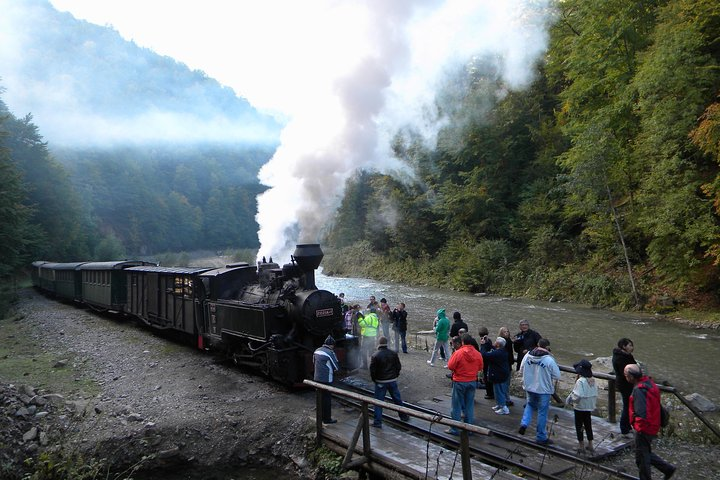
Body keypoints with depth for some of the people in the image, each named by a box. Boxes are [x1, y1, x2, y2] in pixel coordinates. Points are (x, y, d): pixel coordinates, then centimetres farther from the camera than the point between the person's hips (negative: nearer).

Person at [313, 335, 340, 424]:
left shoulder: (317, 351, 6)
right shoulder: (330, 352, -16)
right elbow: (336, 367, -10)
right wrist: (333, 370, 10)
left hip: (317, 378, 7)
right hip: (326, 379, -7)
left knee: (320, 397, 18)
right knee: (327, 399, 3)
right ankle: (327, 419, 9)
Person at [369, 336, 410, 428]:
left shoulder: (375, 356, -13)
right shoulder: (393, 354, -3)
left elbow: (372, 370, -11)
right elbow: (399, 367, 3)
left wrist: (374, 379, 5)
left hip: (380, 382, -3)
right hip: (393, 381, 3)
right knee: (398, 399, 18)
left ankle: (378, 422, 5)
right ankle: (404, 416, 31)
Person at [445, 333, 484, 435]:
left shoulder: (458, 353, -18)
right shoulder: (477, 354, -5)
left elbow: (450, 366, -14)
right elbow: (480, 368, 7)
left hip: (459, 382, -4)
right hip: (472, 382, 4)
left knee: (457, 406, 7)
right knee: (470, 405, 14)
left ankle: (455, 429, 12)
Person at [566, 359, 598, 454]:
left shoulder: (580, 381, -24)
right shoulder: (593, 381, 0)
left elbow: (577, 396, -26)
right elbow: (595, 395, 6)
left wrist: (570, 400, -9)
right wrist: (593, 404, 18)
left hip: (580, 407, -7)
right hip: (590, 407, 7)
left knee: (579, 426, 6)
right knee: (588, 425, 18)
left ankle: (581, 445, 12)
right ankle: (590, 444, 26)